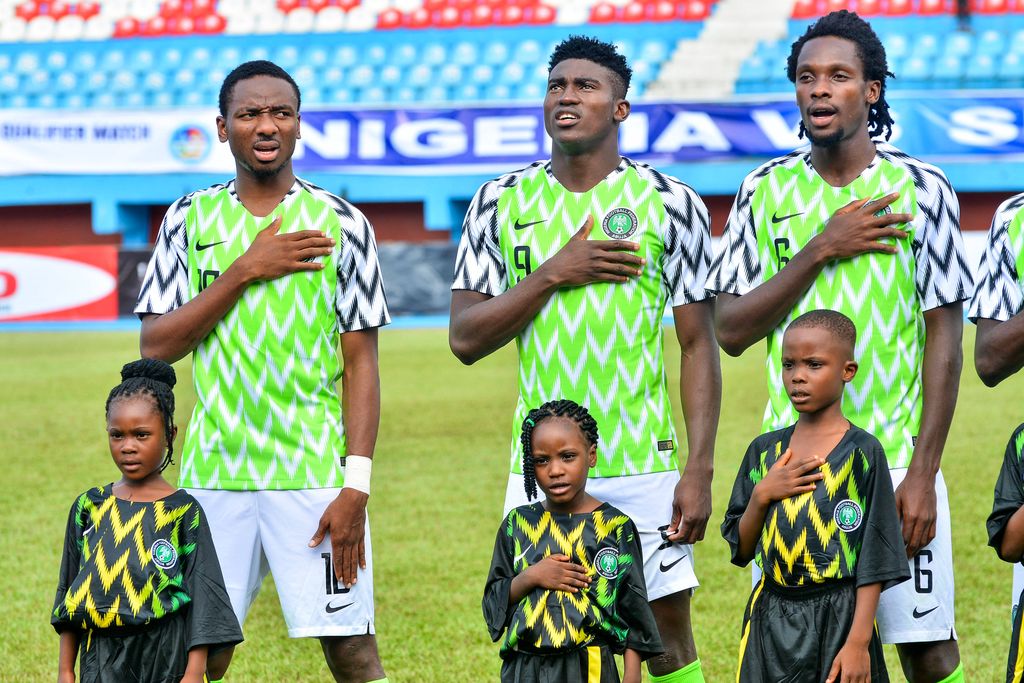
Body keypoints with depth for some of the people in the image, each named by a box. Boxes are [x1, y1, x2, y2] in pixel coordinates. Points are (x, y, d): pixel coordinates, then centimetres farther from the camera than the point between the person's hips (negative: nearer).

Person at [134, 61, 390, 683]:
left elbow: (361, 362, 0)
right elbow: (156, 347, 1)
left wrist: (356, 486, -10)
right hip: (215, 472, 2)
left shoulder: (340, 223, 3)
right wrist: (244, 271, -9)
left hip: (316, 473, -2)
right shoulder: (191, 219, 8)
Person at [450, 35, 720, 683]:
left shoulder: (671, 203, 1)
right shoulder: (502, 203, 6)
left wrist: (700, 469, -8)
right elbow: (466, 338, 1)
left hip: (646, 463, -1)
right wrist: (556, 273, -11)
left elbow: (699, 345, 1)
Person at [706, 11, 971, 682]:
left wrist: (922, 474, -10)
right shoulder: (767, 191, 6)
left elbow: (945, 338, -3)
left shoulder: (919, 188, -1)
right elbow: (730, 330, 1)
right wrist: (822, 249, -11)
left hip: (897, 463, -2)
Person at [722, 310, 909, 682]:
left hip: (838, 619, -4)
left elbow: (874, 559, -8)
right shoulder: (764, 450, 7)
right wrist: (762, 495, -8)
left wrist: (858, 642, -14)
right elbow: (741, 549, 9)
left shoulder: (863, 453, -6)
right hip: (770, 619, 4)